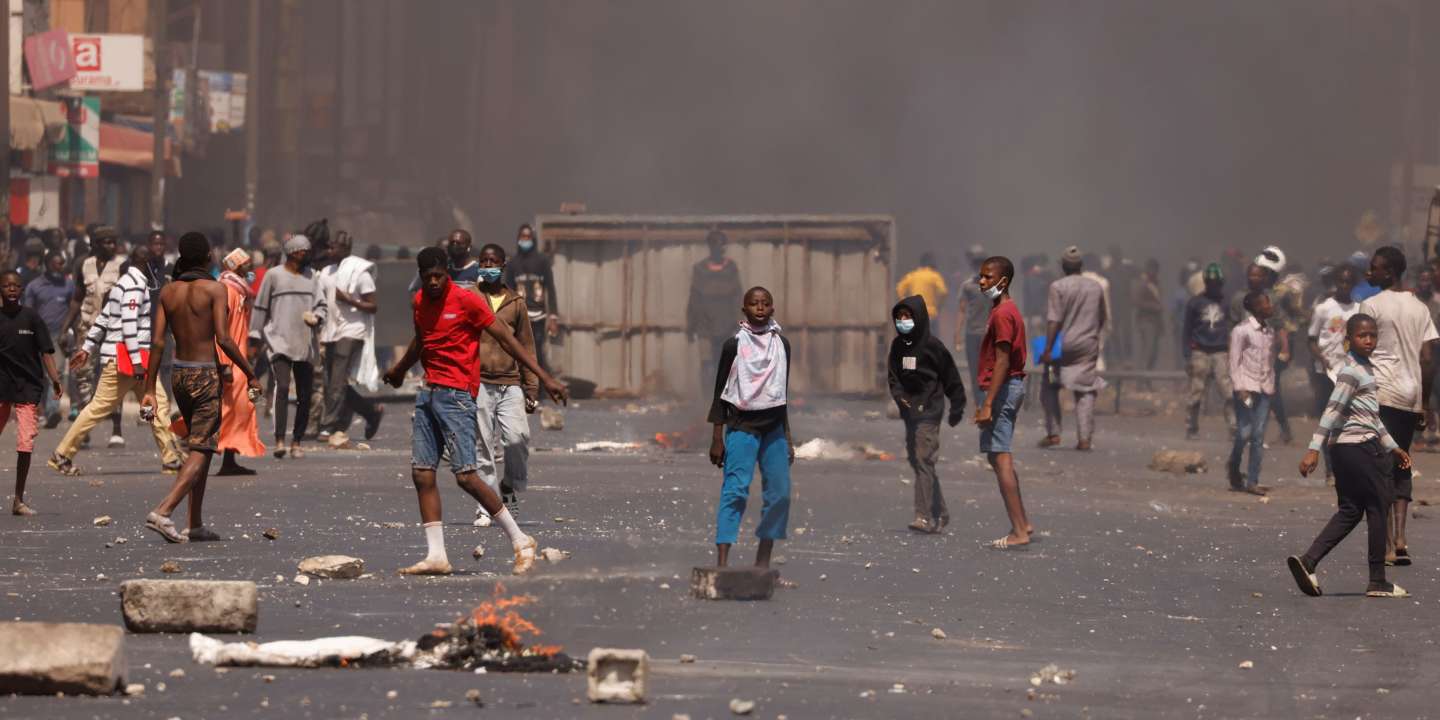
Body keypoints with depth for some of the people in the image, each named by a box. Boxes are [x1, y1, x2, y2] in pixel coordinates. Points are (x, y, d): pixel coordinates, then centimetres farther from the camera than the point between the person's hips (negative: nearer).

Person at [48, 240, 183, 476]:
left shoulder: (132, 283, 19)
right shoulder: (134, 285, -13)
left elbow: (104, 318, 21)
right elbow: (128, 323, -21)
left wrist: (87, 348, 22)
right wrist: (136, 361, -24)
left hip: (136, 359, 10)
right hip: (123, 357, -10)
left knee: (158, 404, 5)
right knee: (100, 407, -5)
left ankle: (171, 459, 4)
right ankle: (62, 455, 0)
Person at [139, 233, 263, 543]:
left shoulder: (168, 292, 5)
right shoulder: (214, 289, -10)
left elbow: (158, 342, 1)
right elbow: (223, 340, -16)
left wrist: (150, 389, 4)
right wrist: (250, 374, -6)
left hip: (179, 374, 6)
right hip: (206, 374, -6)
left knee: (198, 446, 17)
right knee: (200, 451, -6)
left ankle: (196, 525, 16)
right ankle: (162, 512, -23)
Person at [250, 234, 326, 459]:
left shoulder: (310, 275, 14)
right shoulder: (274, 275, 3)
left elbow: (321, 303, 18)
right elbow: (260, 307, 6)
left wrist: (316, 317, -4)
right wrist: (256, 337, 2)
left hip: (305, 344, 4)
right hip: (279, 341, -4)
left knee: (304, 396, 3)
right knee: (282, 387, -20)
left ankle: (297, 442, 13)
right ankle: (279, 440, -22)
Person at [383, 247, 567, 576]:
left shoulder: (466, 301, -10)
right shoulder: (419, 302, 11)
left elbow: (506, 339, -9)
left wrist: (544, 378, -14)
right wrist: (399, 370, 49)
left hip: (457, 395, -7)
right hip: (429, 393, 7)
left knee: (465, 476, -12)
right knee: (422, 474, 0)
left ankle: (520, 542, -1)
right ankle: (436, 555, 4)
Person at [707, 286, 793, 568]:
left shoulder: (781, 344, 10)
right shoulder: (734, 345, -3)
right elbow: (721, 392, -1)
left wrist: (787, 438, 17)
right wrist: (717, 439, -4)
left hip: (773, 428, 5)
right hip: (742, 425, -5)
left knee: (780, 492, 1)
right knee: (735, 489, -14)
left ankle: (763, 560, 10)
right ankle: (722, 561, -21)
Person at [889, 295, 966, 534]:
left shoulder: (932, 346, -9)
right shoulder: (898, 346, 8)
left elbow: (951, 378, -3)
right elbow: (893, 375, 14)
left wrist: (957, 408, 0)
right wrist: (898, 394, -7)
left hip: (929, 410, -7)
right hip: (909, 411, 7)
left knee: (924, 460, -15)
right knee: (916, 460, 10)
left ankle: (925, 516, -19)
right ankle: (940, 513, 20)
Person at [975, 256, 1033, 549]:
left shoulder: (1002, 314, -16)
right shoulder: (1008, 311, 17)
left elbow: (1002, 362, -21)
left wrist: (988, 404, -24)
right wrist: (984, 399, 24)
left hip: (1001, 390, -11)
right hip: (1012, 386, 11)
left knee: (1000, 457, -10)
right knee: (999, 457, 18)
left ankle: (1019, 533, -13)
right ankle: (1023, 523, 23)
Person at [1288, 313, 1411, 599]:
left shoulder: (1366, 369, 19)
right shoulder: (1351, 371, -12)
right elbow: (1333, 410, -19)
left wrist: (1392, 447, 29)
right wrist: (1314, 449, -25)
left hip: (1344, 448, 10)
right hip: (1358, 446, -10)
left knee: (1350, 511, 9)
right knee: (1378, 508, -1)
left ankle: (1307, 562, -5)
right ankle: (1378, 581, 4)